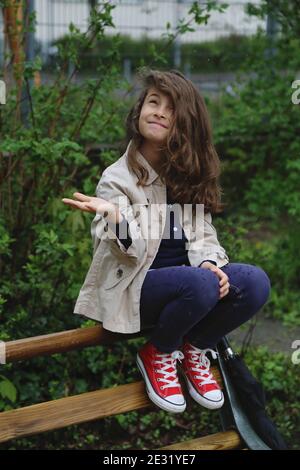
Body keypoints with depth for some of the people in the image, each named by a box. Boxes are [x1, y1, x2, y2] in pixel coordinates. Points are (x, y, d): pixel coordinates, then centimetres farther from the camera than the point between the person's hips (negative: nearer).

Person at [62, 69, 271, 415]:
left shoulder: (190, 172, 7)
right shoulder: (117, 177, -10)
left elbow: (203, 233, 5)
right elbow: (132, 250, -19)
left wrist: (209, 263, -18)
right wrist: (114, 215, -41)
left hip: (184, 278, 5)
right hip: (135, 287, -5)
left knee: (255, 282, -20)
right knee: (202, 285, -34)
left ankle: (194, 349, 3)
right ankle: (157, 354, -5)